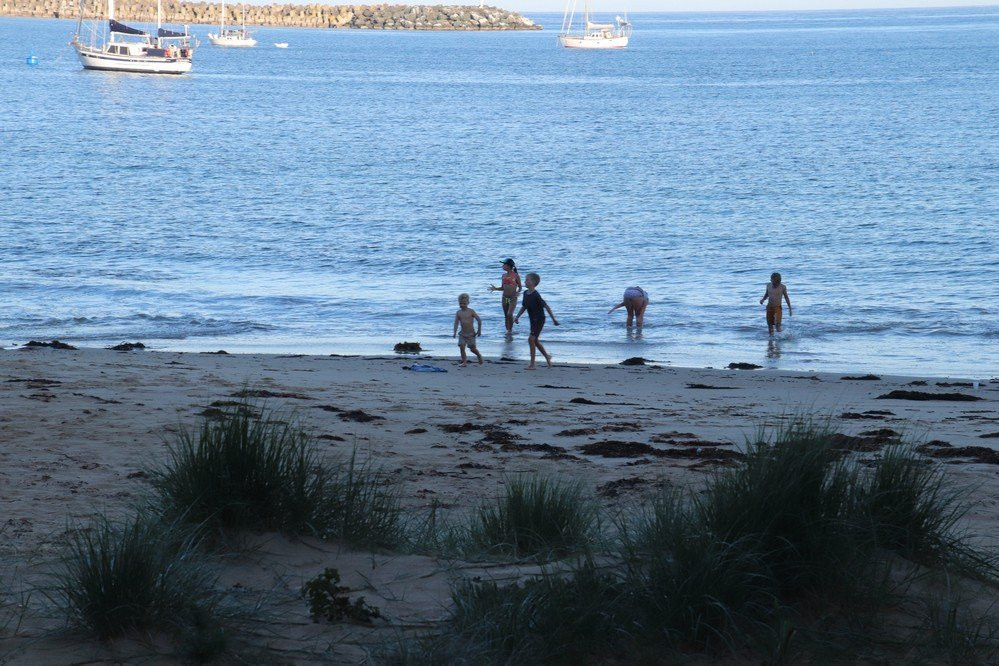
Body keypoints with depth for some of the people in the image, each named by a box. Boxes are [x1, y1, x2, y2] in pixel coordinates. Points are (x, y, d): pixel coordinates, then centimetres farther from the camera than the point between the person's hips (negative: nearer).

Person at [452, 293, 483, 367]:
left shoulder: (471, 311, -8)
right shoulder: (458, 313, 0)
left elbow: (479, 320, -5)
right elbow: (456, 323, -2)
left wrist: (479, 330, -7)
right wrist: (454, 332, -14)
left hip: (471, 333, -3)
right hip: (462, 334, 3)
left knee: (473, 349, 1)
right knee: (462, 347, -9)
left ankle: (479, 355, 32)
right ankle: (464, 362, -1)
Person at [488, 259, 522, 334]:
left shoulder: (516, 276, -7)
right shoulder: (504, 276, 8)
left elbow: (520, 287, 1)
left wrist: (518, 292, -20)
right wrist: (495, 288, -2)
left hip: (513, 298, -5)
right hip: (505, 298, 5)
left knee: (509, 314, -18)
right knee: (506, 316, 8)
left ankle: (510, 329, -3)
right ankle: (508, 330, 18)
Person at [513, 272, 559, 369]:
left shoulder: (536, 295, -21)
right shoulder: (525, 293, 4)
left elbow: (546, 306, -17)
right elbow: (524, 307, 17)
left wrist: (553, 318, -16)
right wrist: (517, 317, 10)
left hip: (539, 320, -9)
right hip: (532, 320, 9)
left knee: (531, 339, -16)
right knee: (535, 341, 18)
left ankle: (532, 364, -10)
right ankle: (547, 357, 40)